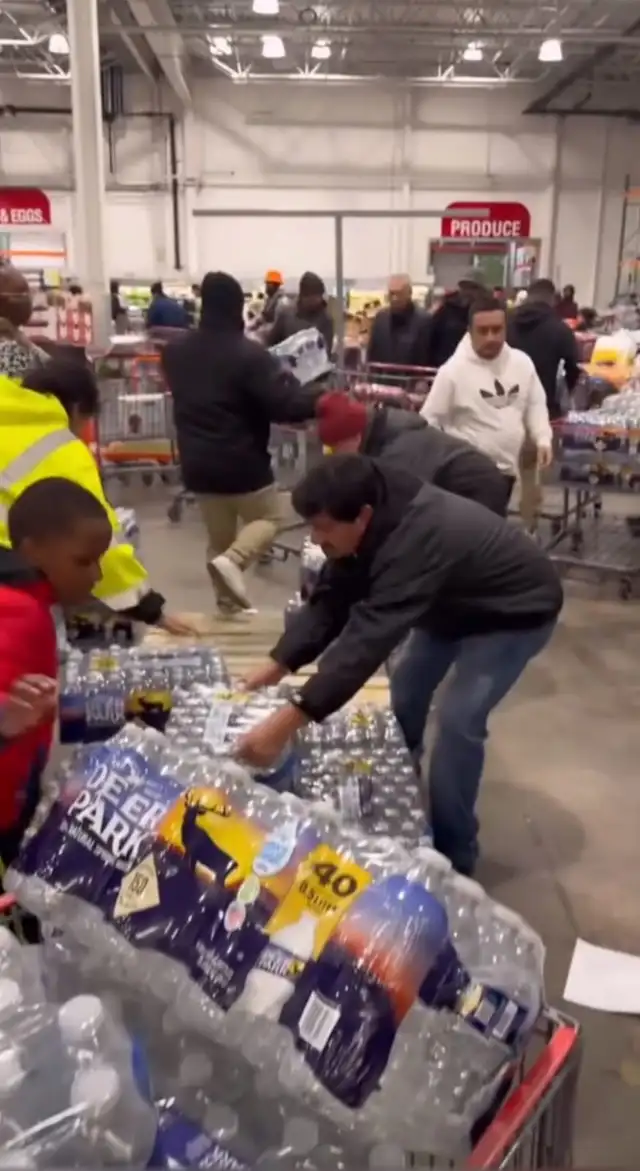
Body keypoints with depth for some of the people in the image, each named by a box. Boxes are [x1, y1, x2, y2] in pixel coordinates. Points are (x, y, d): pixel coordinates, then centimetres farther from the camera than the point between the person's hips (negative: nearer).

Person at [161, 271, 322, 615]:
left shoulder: (176, 351, 3)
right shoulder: (249, 354, -18)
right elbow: (284, 405, -21)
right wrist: (319, 400, -7)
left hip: (198, 464, 6)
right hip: (243, 463, -6)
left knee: (219, 538, 18)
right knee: (269, 518, 14)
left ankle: (228, 603, 20)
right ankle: (232, 560, -11)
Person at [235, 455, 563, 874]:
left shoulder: (416, 540, -42)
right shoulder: (379, 524, -15)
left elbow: (368, 637, -47)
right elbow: (330, 601, -9)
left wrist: (287, 721, -50)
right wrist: (276, 665, -18)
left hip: (515, 612, -9)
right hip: (453, 602, 9)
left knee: (458, 721, -16)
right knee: (406, 691, 11)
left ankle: (453, 855, 3)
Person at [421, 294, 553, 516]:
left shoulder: (522, 363, 2)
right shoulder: (453, 370, -13)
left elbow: (535, 404, 13)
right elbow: (430, 419, -9)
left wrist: (543, 439, -2)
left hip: (506, 467, 6)